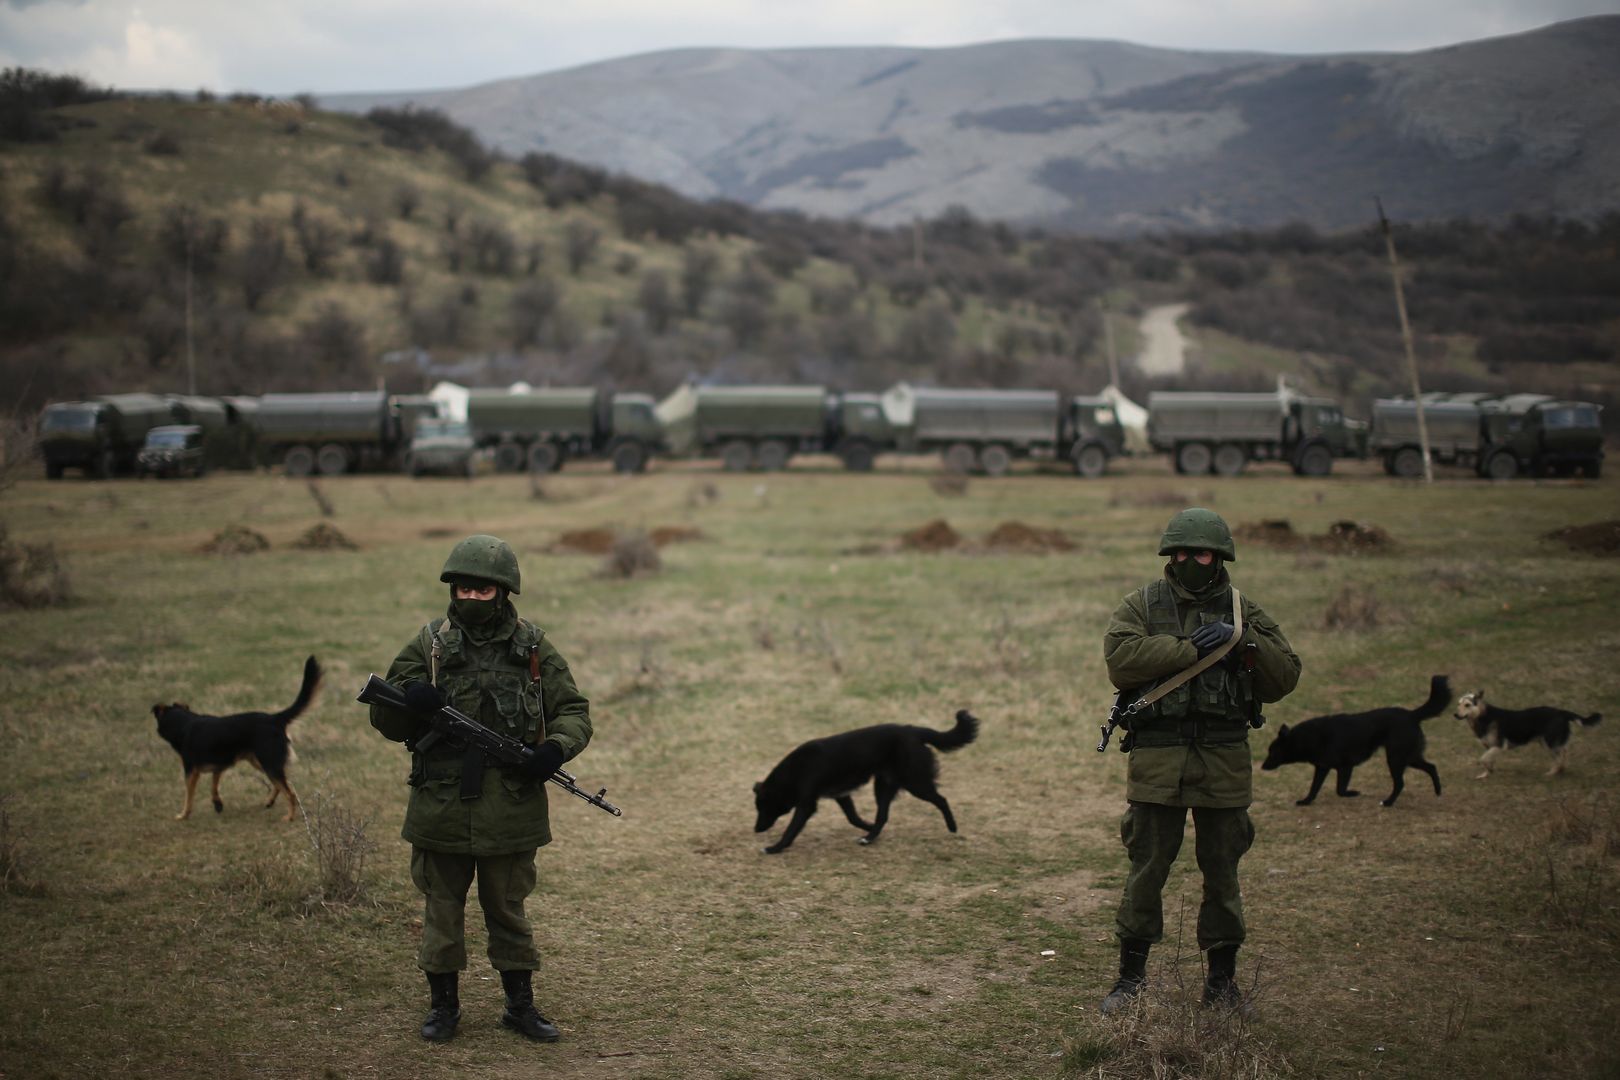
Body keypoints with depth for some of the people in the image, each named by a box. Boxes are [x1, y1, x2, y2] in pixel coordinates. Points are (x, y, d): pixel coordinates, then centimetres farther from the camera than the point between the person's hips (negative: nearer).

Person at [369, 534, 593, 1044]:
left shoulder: (534, 648, 2)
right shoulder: (428, 645, 1)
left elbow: (573, 711, 7)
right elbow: (384, 719, 4)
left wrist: (557, 746, -14)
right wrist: (409, 703, -19)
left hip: (511, 809, 0)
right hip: (441, 807, 0)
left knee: (508, 910, 11)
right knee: (442, 907, 9)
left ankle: (520, 1003, 23)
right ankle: (443, 1003, 22)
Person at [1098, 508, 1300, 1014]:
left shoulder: (1244, 613, 11)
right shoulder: (1141, 606, 5)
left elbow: (1284, 679, 5)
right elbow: (1120, 659, -14)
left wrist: (1243, 641, -11)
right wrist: (1192, 647, -14)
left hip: (1225, 763, 2)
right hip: (1157, 759, -2)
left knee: (1222, 872, 9)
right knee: (1146, 872, 2)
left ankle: (1223, 979, 20)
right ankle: (1131, 977, 14)